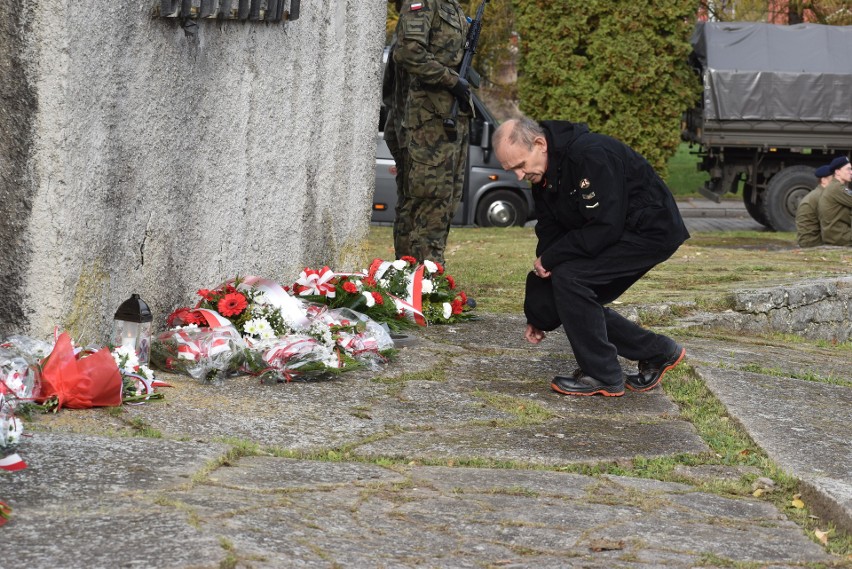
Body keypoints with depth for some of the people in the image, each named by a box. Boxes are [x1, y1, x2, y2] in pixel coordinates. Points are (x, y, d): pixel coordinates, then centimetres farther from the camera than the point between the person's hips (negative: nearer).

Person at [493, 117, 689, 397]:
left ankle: (602, 376, -11)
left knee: (569, 277, -22)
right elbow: (549, 235, 7)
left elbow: (605, 228, -29)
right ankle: (657, 352, 15)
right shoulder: (543, 174, 3)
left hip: (652, 230, -10)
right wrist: (538, 315, 4)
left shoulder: (591, 155, -27)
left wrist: (550, 259, -19)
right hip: (618, 234, 10)